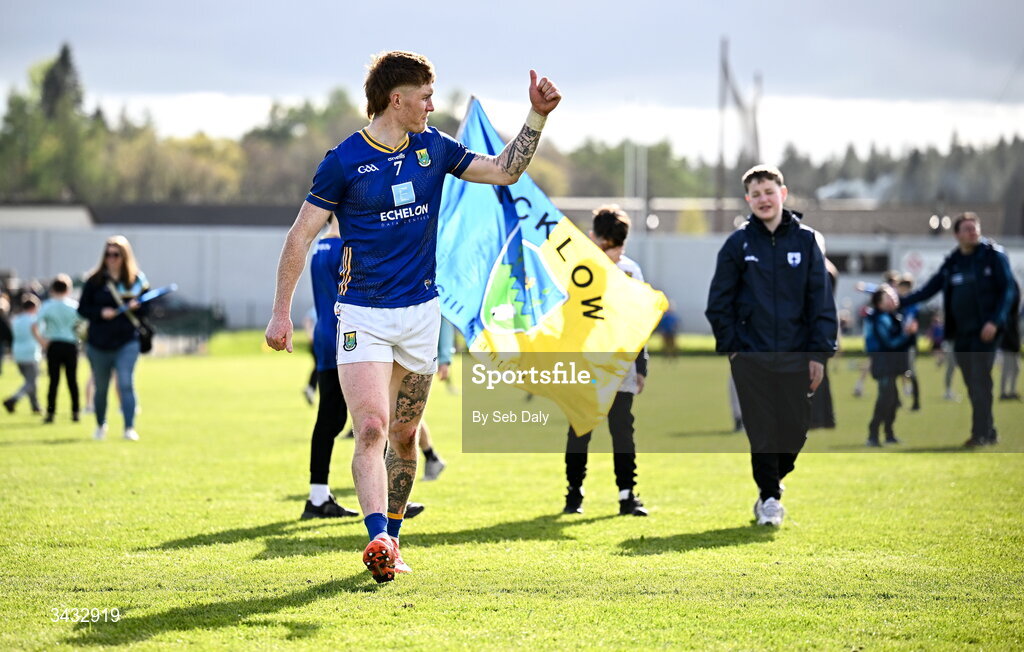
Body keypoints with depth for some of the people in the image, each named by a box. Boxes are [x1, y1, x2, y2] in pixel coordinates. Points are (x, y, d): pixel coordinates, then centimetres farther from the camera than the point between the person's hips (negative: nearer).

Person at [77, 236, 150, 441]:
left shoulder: (138, 280, 3)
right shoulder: (94, 280, 2)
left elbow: (147, 310, 6)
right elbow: (82, 309, 2)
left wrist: (136, 307, -15)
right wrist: (100, 312, -15)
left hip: (127, 342, -1)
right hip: (98, 345, 1)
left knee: (126, 384, -14)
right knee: (101, 388, 11)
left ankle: (129, 428, -15)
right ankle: (100, 426, 31)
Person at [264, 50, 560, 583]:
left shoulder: (433, 148, 6)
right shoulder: (345, 160, -8)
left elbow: (505, 171, 13)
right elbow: (300, 235, -5)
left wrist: (537, 116, 2)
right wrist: (281, 312, -7)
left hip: (421, 310, 5)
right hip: (363, 314, -5)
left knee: (404, 435, 11)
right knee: (371, 428, -19)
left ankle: (391, 540, 23)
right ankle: (377, 539, -30)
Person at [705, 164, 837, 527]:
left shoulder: (805, 241, 4)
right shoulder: (738, 244, 2)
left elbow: (821, 302, 4)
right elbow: (720, 301, 6)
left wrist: (819, 353, -2)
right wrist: (729, 346, -2)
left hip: (796, 356, 1)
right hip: (751, 357, -1)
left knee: (794, 431, 3)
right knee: (762, 433, -3)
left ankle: (775, 479, 28)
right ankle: (769, 498, 10)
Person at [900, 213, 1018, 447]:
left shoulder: (993, 255, -2)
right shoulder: (952, 263, 12)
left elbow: (1009, 289, -5)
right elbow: (929, 289, 14)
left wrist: (995, 322, -15)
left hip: (985, 331, -6)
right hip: (961, 333, 6)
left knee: (980, 380, -13)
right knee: (972, 384, 7)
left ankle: (980, 434, -12)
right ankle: (989, 431, 15)